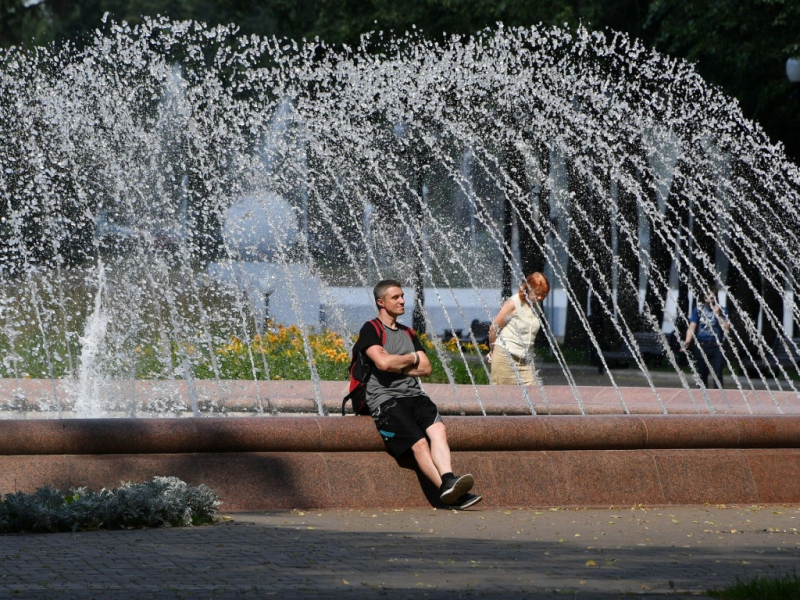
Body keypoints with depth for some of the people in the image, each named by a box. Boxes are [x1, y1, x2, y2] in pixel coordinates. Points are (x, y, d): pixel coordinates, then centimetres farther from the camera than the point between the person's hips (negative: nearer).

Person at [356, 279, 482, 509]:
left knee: (437, 429, -28)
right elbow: (383, 362, -13)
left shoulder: (408, 334, 26)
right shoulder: (370, 330, 5)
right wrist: (412, 358, 4)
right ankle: (449, 490, -40)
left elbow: (426, 368, 14)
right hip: (385, 400, -5)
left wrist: (397, 367, -1)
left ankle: (448, 481, -48)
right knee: (419, 442, -28)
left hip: (414, 395, 5)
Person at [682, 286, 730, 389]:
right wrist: (687, 341, -16)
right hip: (701, 346, 2)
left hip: (716, 347, -2)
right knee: (702, 375, 7)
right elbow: (692, 326, -1)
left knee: (717, 375, -10)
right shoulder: (699, 309, 7)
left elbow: (726, 328, -3)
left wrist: (718, 315, -11)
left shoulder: (722, 310, 4)